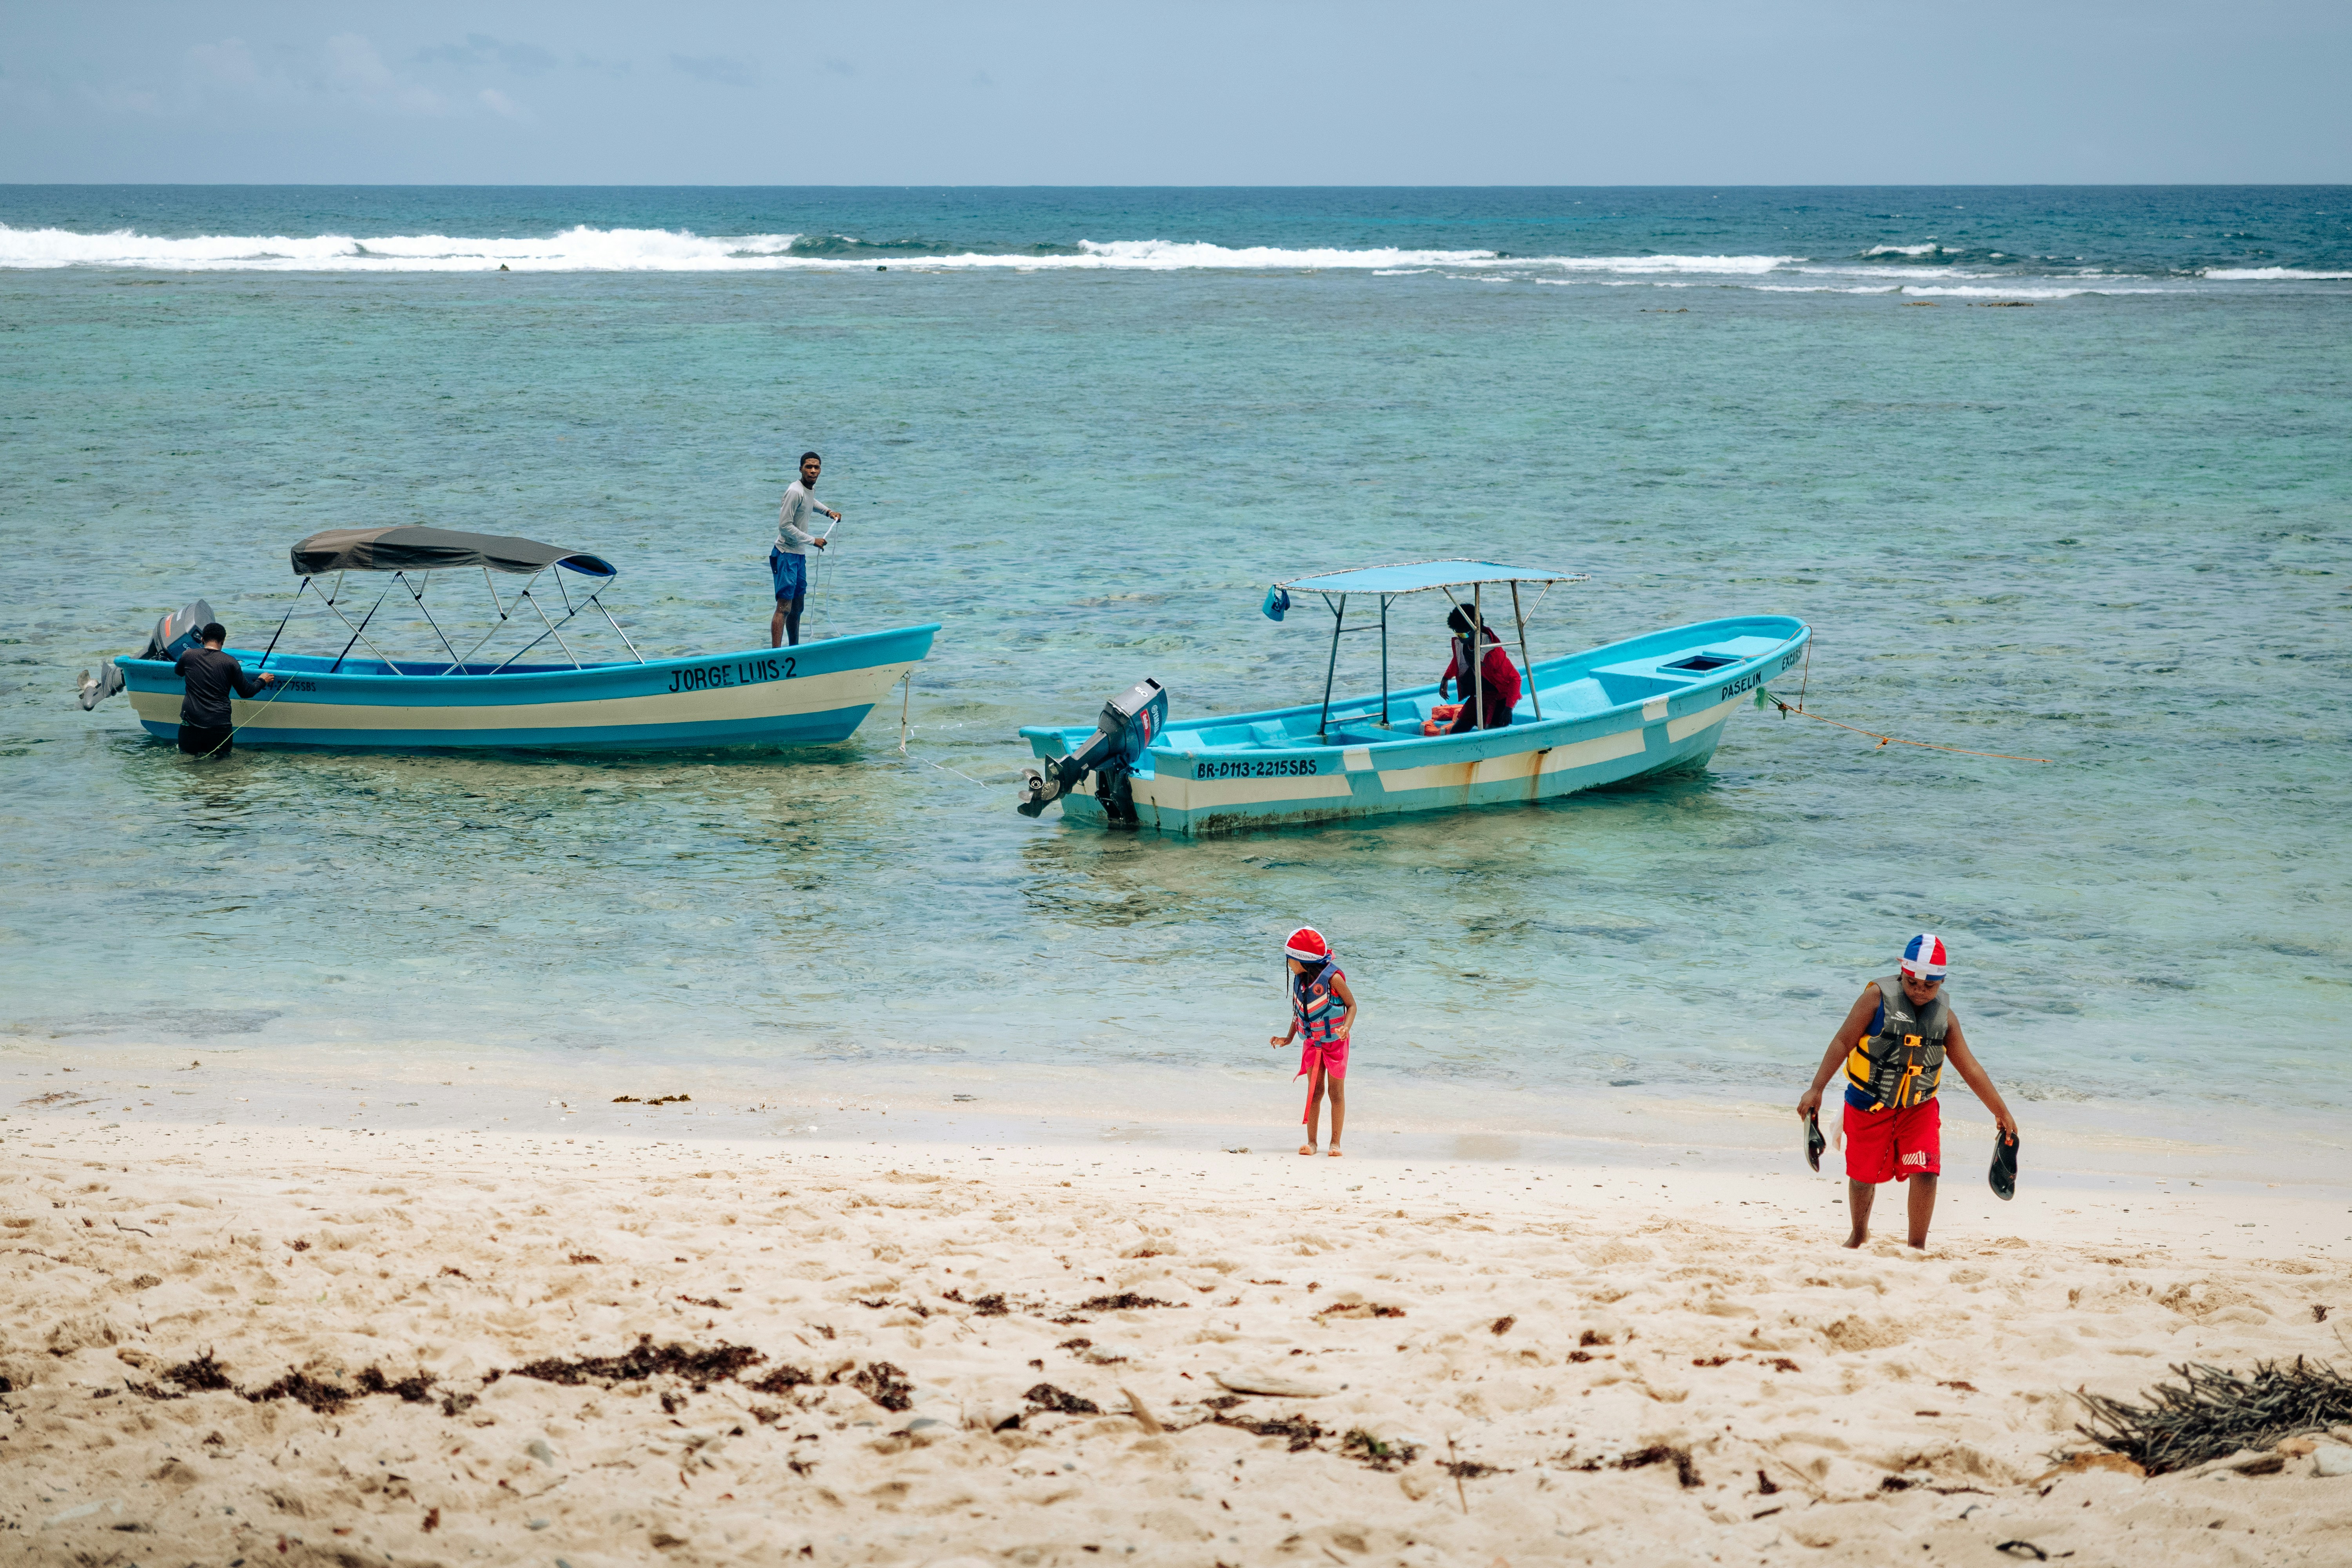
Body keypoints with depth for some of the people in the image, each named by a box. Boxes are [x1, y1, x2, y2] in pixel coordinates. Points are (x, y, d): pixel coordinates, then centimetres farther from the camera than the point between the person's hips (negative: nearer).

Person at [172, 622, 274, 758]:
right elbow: (246, 692, 8)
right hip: (220, 725, -1)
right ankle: (215, 755, -12)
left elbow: (178, 671, 28)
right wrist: (262, 681, 28)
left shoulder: (188, 656, 3)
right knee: (222, 756, 18)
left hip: (191, 720, 1)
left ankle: (197, 753, -10)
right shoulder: (230, 663, -2)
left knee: (187, 754, 19)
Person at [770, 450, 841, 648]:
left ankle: (795, 649, 28)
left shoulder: (812, 488, 10)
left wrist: (828, 511, 22)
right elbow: (785, 525, -22)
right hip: (786, 554, -9)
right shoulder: (795, 492, -19)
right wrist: (813, 541, -17)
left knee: (797, 607, 17)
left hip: (800, 555, 9)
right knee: (784, 607, -16)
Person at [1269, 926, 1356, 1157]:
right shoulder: (1299, 980, -4)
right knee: (1314, 1091, 4)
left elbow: (1351, 1005, -14)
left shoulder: (1333, 978, -22)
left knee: (1336, 1092, 2)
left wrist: (1346, 1027, -30)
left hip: (1335, 1043, -5)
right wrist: (1289, 1038, 9)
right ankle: (1311, 1142, 6)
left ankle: (1335, 1143, 8)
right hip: (1312, 1043, 5)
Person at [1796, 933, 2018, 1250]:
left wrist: (2001, 1112, 4)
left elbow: (1970, 1068, 4)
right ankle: (1859, 1234, 39)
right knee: (1863, 1176, 10)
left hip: (1919, 1107, 2)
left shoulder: (1945, 1016, -2)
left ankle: (1917, 1246, -2)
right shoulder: (1878, 997, -13)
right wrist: (1816, 1089, -17)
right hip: (1869, 1105, -2)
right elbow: (1843, 1042, -12)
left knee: (1925, 1173, -15)